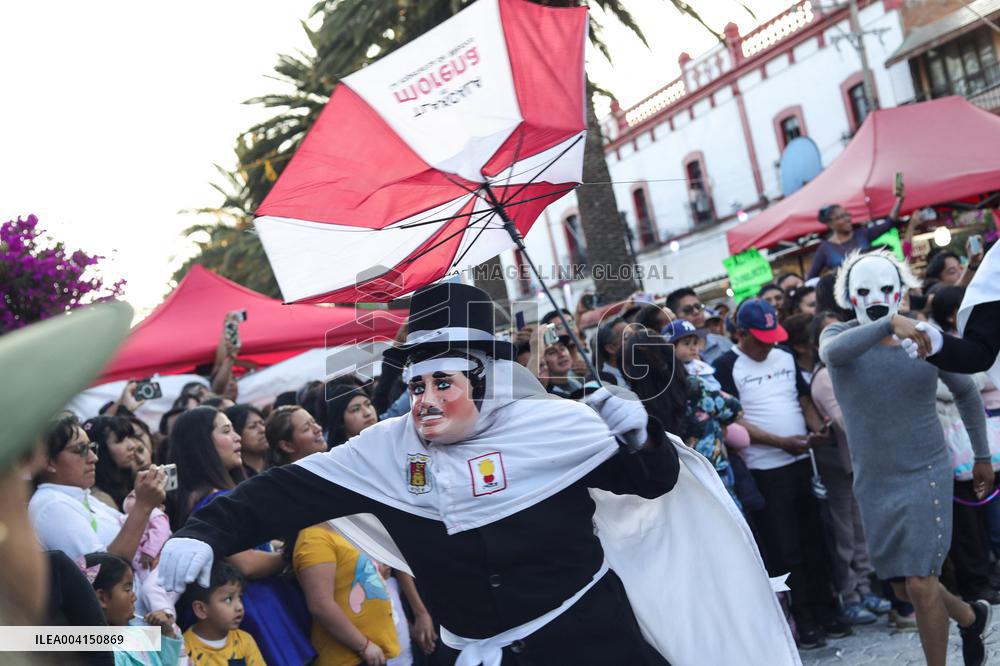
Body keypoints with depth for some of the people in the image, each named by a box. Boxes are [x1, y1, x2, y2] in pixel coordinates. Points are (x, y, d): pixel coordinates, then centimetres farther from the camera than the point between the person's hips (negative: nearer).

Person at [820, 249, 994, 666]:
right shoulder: (838, 334, -4)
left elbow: (966, 393, 13)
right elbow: (833, 353, -31)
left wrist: (982, 455, 17)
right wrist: (890, 323, -44)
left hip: (925, 474, -2)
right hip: (874, 483, 2)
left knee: (920, 586, -12)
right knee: (904, 589, 13)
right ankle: (970, 616, 43)